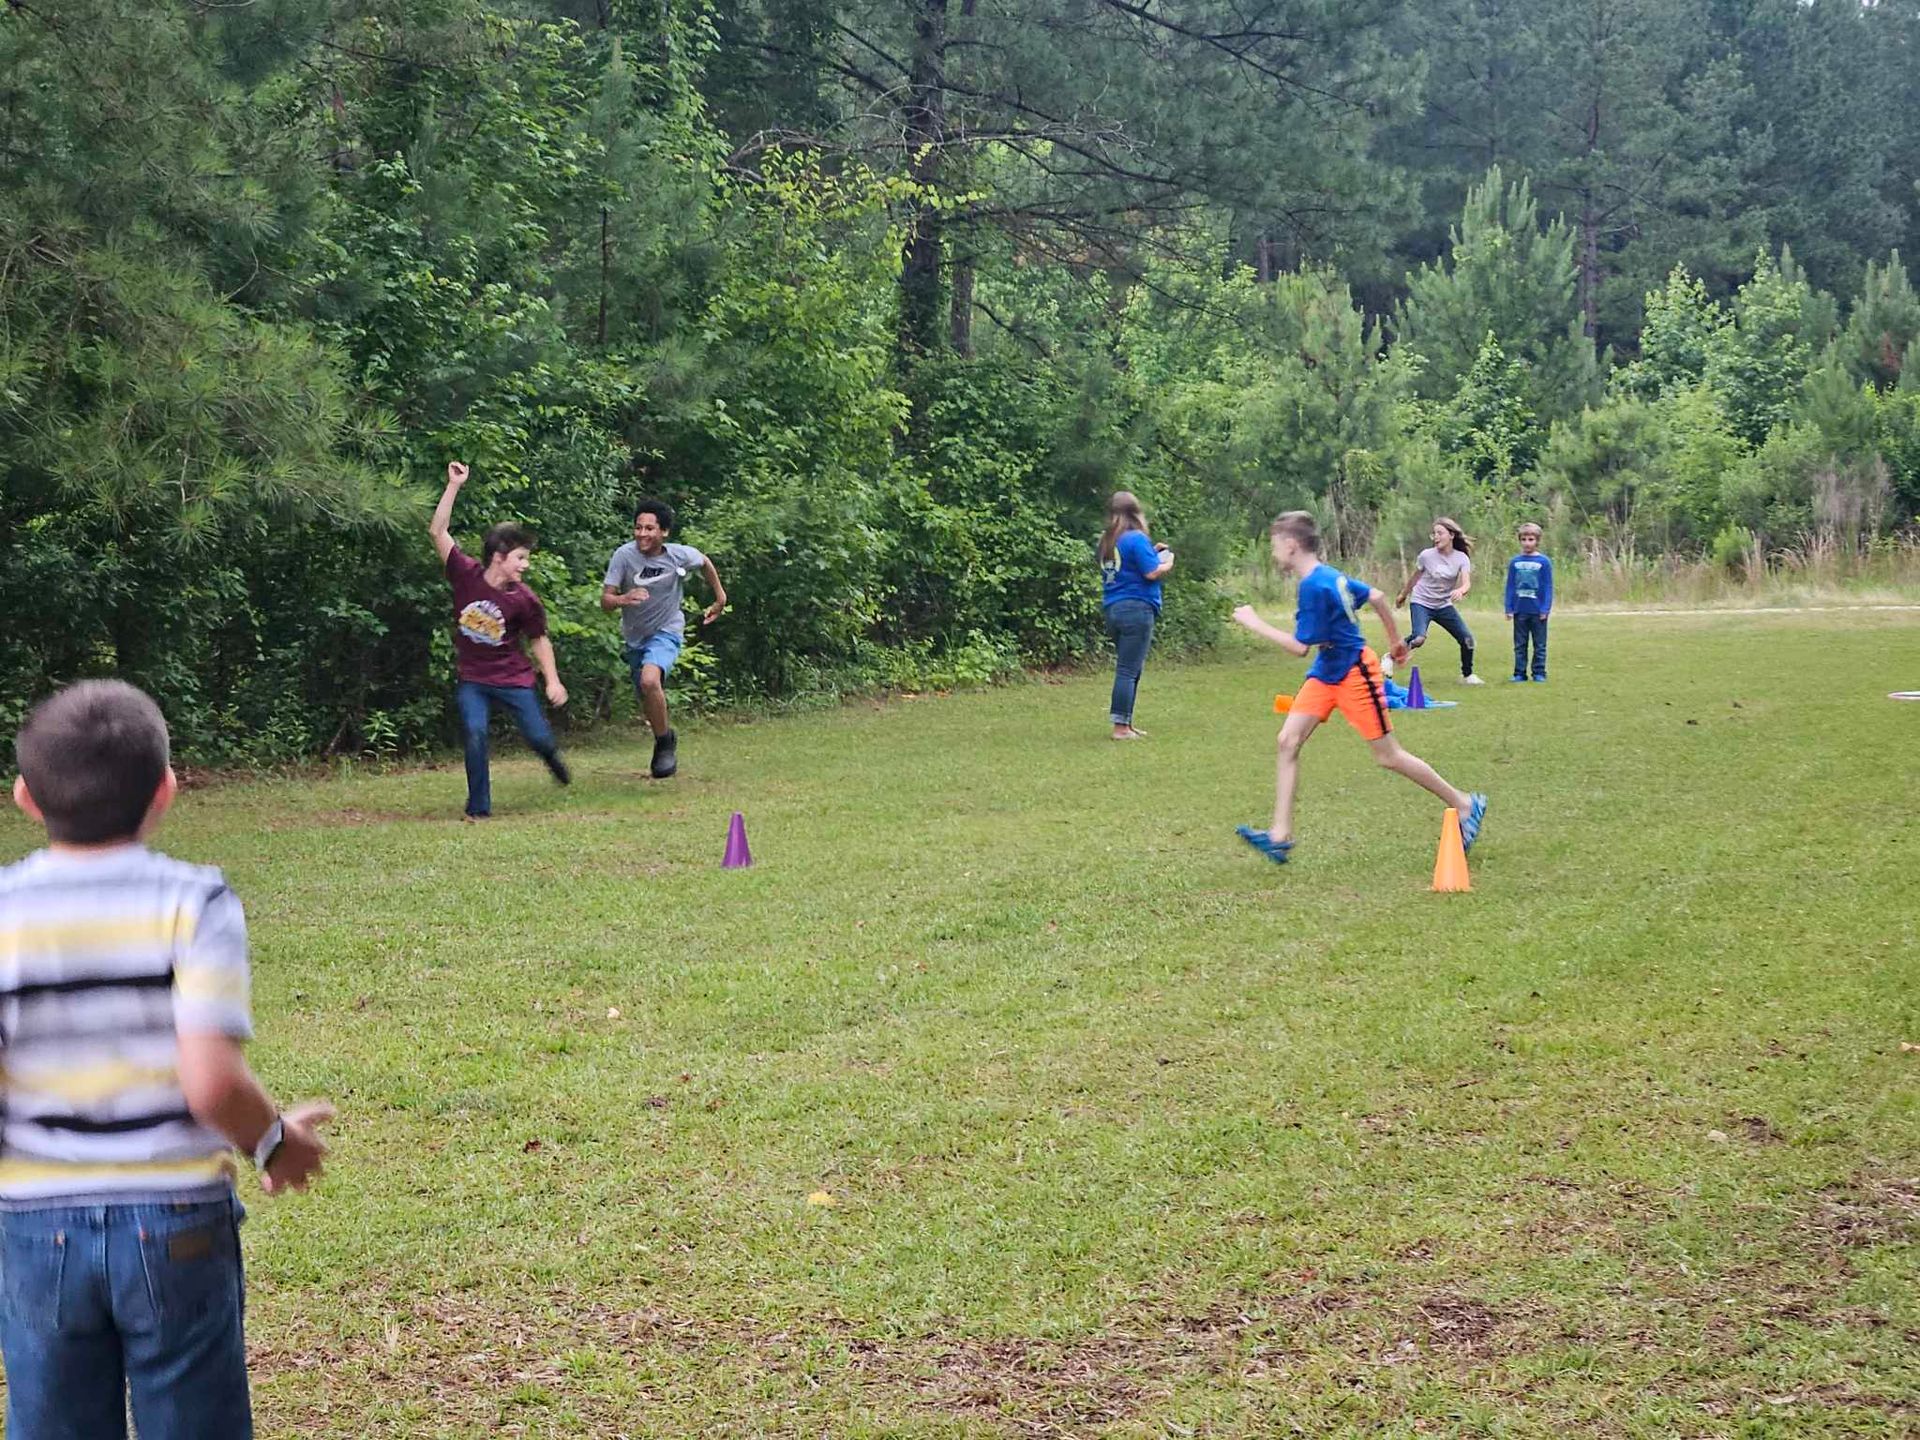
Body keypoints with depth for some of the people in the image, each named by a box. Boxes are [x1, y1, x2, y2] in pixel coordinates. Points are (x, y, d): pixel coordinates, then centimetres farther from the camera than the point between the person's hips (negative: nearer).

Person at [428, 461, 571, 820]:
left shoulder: (525, 600, -11)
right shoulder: (466, 574, -12)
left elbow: (539, 640, 3)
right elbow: (438, 531, -14)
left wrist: (553, 681, -3)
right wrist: (454, 486, -20)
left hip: (514, 679, 0)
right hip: (473, 679, 0)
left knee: (539, 737, 2)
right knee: (474, 733, -18)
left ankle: (551, 755, 42)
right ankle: (478, 808, -5)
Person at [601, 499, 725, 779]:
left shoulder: (680, 555, -16)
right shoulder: (624, 555, -18)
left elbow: (705, 563, 8)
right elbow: (605, 601, -20)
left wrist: (720, 598, 16)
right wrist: (623, 599, -42)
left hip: (666, 632, -3)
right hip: (633, 637, 3)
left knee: (650, 680, -31)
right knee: (649, 702, 15)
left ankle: (664, 742, -12)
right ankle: (665, 741, 43)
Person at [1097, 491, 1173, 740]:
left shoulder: (1106, 542, 13)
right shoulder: (1137, 539, -11)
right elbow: (1152, 573, -15)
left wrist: (1151, 553, 18)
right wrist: (1167, 562, 5)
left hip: (1112, 608, 8)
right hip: (1136, 609, -8)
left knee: (1129, 669, 16)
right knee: (1129, 670, -6)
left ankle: (1126, 723, 19)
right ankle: (1121, 727, -5)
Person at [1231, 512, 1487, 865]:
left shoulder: (1314, 586, -23)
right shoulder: (1329, 576, 6)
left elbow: (1299, 646, -22)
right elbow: (1377, 596, 16)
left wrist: (1255, 623, -15)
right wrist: (1395, 640, 27)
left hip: (1353, 673, -10)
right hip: (1326, 673, 10)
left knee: (1388, 756, 0)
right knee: (1288, 741, -3)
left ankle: (1465, 805, 15)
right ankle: (1281, 835, -5)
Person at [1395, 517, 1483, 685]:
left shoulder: (1462, 559, -9)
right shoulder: (1427, 555, -12)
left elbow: (1467, 583, -22)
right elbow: (1414, 577, 5)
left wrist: (1460, 590, -46)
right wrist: (1403, 595, 17)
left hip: (1444, 605, 3)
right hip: (1422, 603, -3)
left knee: (1467, 638, -3)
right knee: (1418, 638, -28)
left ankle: (1467, 675, 18)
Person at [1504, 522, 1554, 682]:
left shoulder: (1544, 562, -3)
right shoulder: (1514, 562, 4)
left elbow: (1548, 587, -3)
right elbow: (1510, 587, 7)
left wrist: (1546, 608, -8)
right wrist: (1509, 608, 2)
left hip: (1538, 611, -2)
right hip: (1519, 610, 2)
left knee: (1539, 645, 5)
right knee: (1519, 645, 8)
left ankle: (1539, 673, 11)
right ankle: (1519, 673, 13)